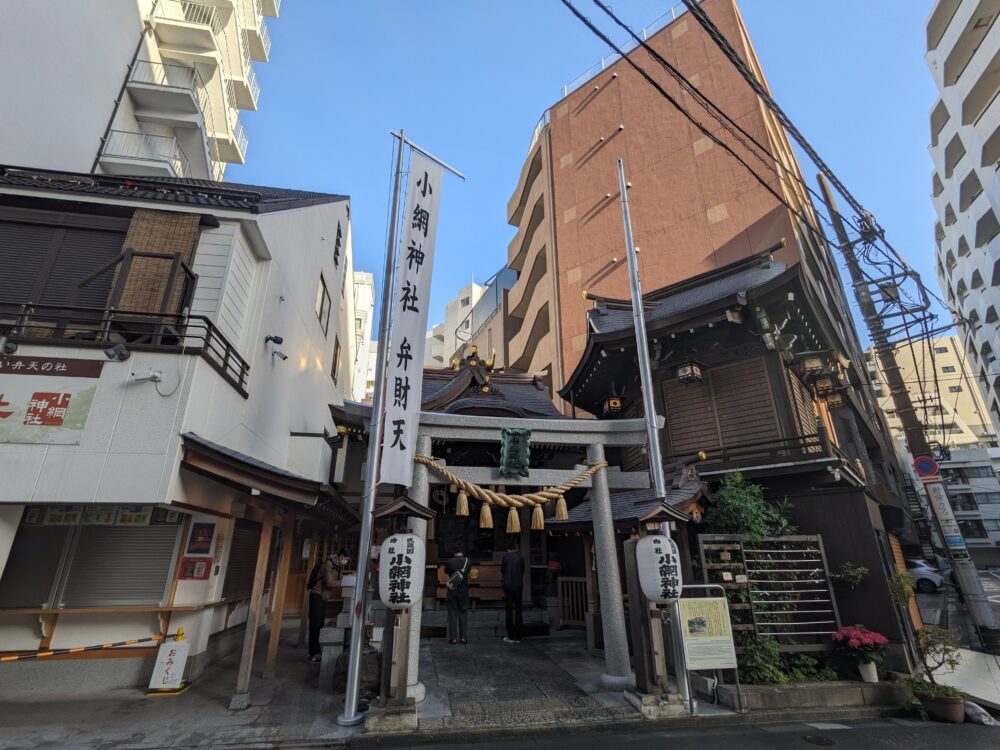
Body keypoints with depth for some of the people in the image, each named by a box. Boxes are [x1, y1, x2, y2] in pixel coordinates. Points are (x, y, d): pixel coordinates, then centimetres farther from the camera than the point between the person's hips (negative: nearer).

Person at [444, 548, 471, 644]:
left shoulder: (449, 562, -9)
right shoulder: (468, 561, -5)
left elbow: (446, 572, 8)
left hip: (452, 591, -1)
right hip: (464, 590, 1)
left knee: (452, 614, 7)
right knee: (463, 613, 10)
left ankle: (453, 638, 7)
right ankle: (463, 637, 10)